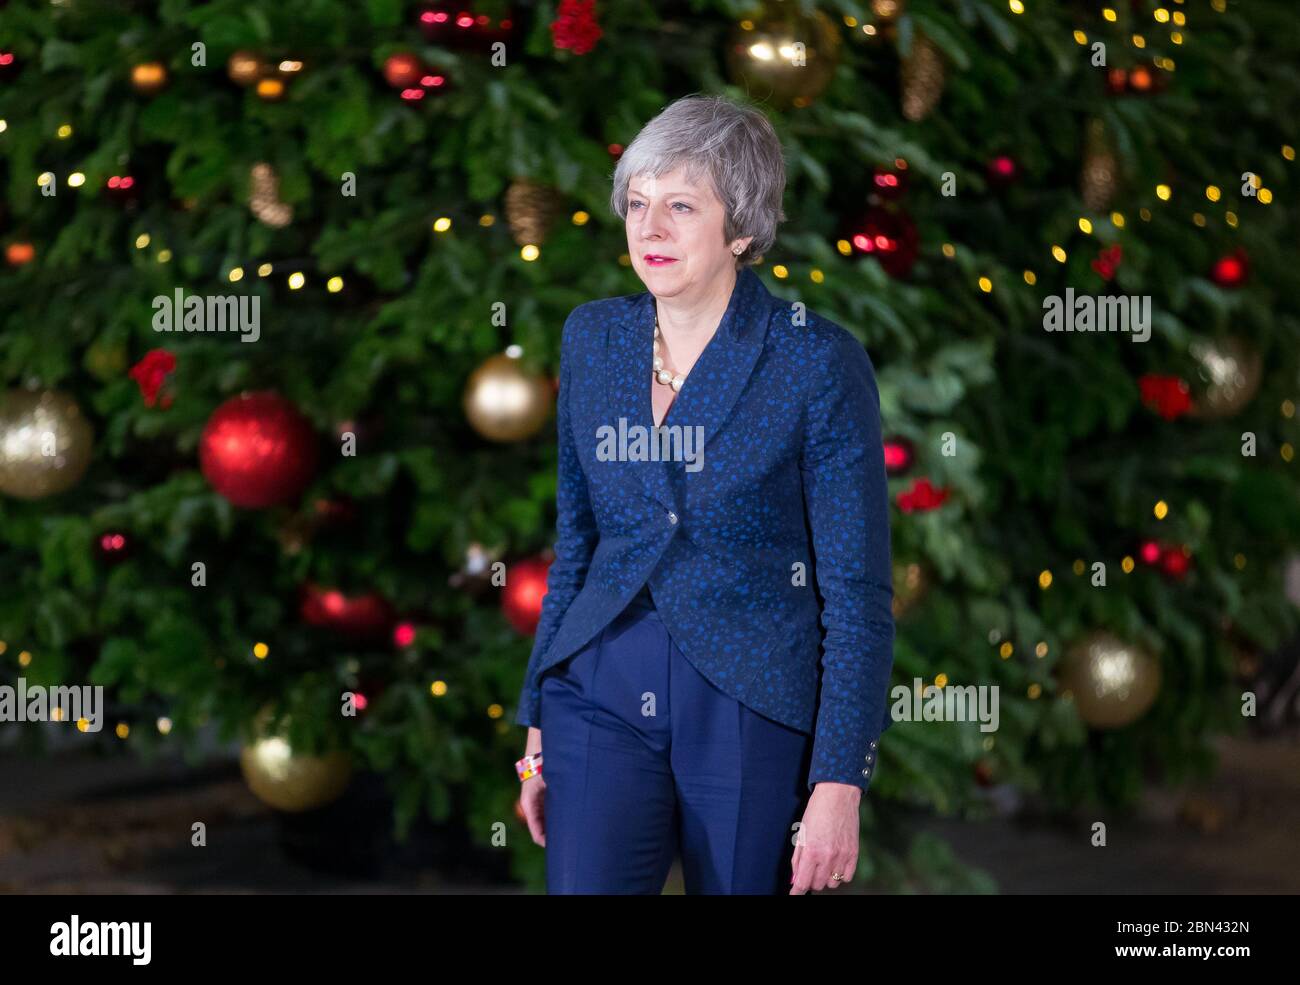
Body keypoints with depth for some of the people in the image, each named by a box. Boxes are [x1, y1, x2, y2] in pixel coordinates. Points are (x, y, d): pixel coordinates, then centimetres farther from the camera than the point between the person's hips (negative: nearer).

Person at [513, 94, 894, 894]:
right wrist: (539, 717, 14)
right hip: (603, 697, 3)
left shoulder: (819, 361, -8)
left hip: (752, 711, -3)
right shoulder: (593, 339, 6)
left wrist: (840, 783, -13)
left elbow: (858, 590, -8)